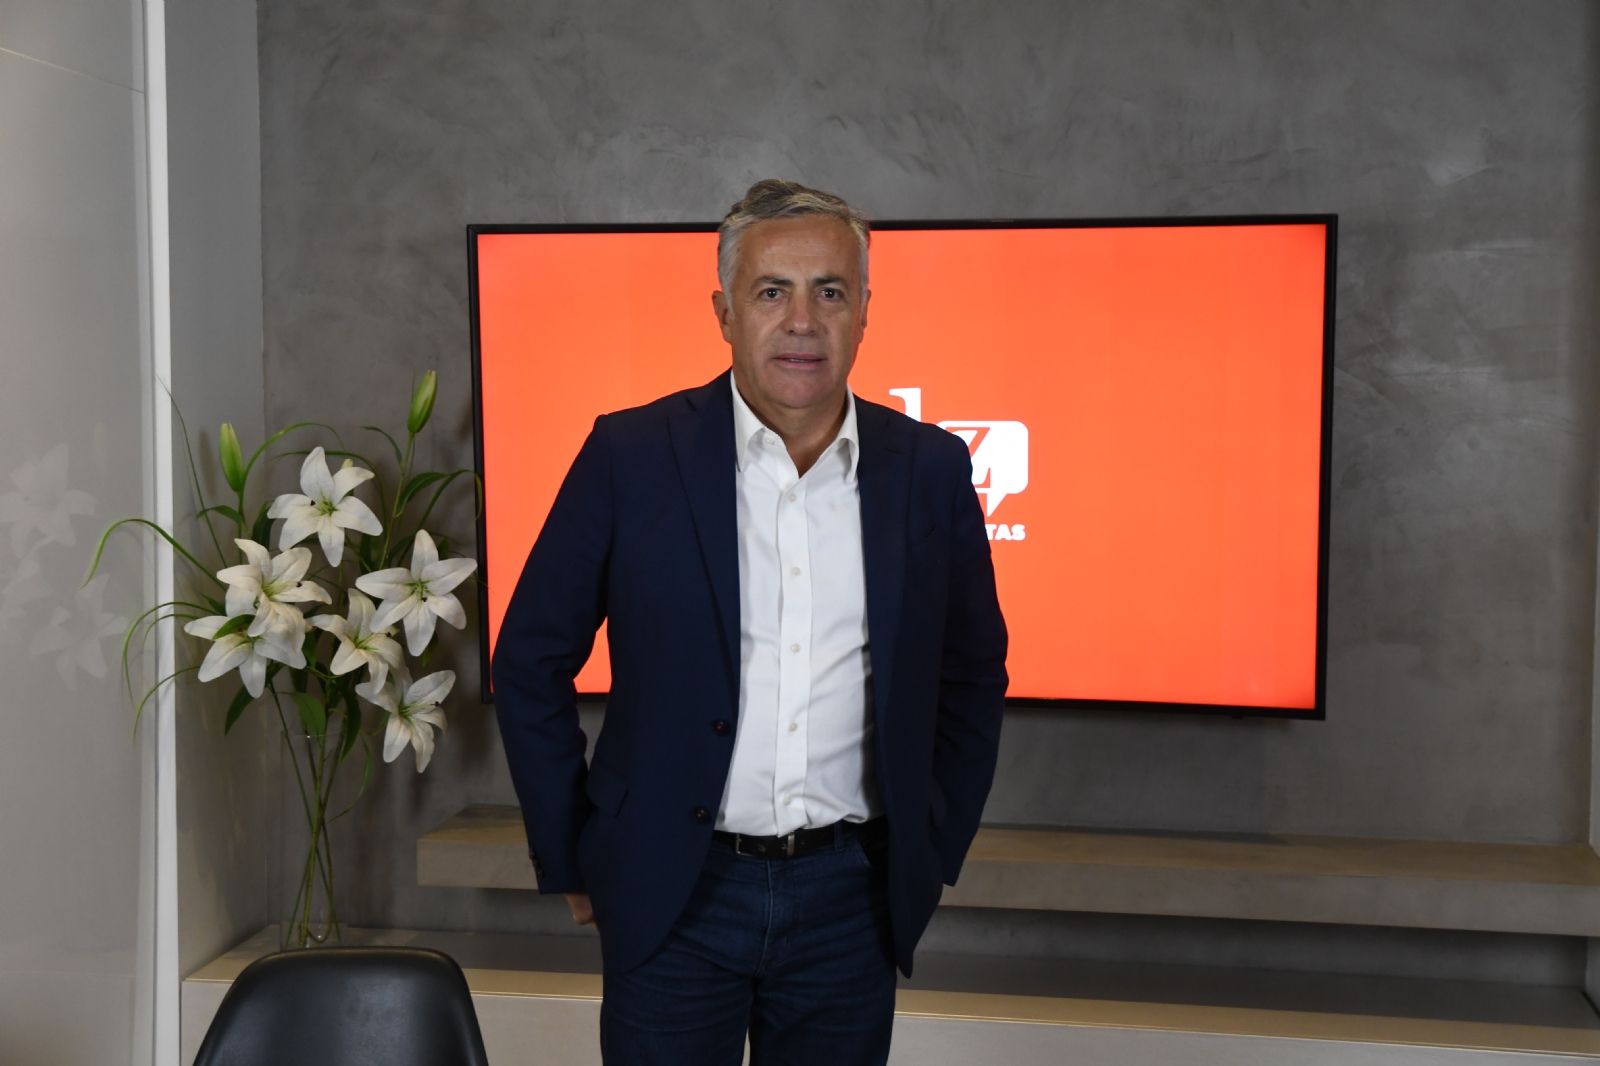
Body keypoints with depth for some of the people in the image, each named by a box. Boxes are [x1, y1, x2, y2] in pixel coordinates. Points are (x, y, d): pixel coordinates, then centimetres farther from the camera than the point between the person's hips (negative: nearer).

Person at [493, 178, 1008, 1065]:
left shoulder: (929, 470, 0)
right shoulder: (630, 456, -6)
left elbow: (973, 676, 11)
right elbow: (530, 666, 0)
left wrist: (936, 854, 10)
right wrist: (571, 864, 1)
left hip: (851, 897, 2)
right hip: (672, 894, -2)